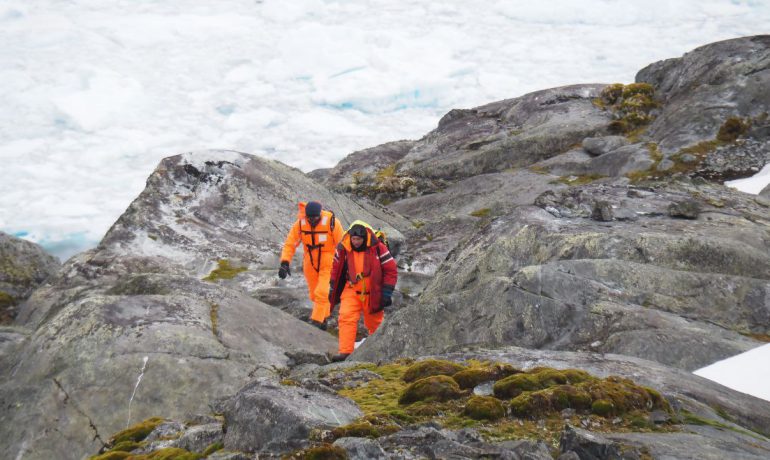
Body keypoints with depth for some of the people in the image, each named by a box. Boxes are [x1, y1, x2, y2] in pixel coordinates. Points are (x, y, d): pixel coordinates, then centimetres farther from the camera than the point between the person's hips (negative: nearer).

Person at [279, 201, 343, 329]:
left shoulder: (331, 222, -20)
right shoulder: (300, 223, -13)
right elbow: (290, 244, -9)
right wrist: (285, 262, -21)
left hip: (328, 264, -4)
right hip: (310, 264, 4)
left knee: (321, 293, -15)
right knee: (314, 294, 15)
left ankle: (316, 322, -8)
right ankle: (323, 318, 34)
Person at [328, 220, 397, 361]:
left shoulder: (378, 249, -16)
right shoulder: (343, 249, -8)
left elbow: (391, 271, -10)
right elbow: (336, 268, 9)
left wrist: (387, 293, -13)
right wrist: (332, 289, 11)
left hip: (373, 293, -2)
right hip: (351, 291, 2)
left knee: (375, 323, 13)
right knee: (346, 318, -18)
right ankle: (345, 352, -16)